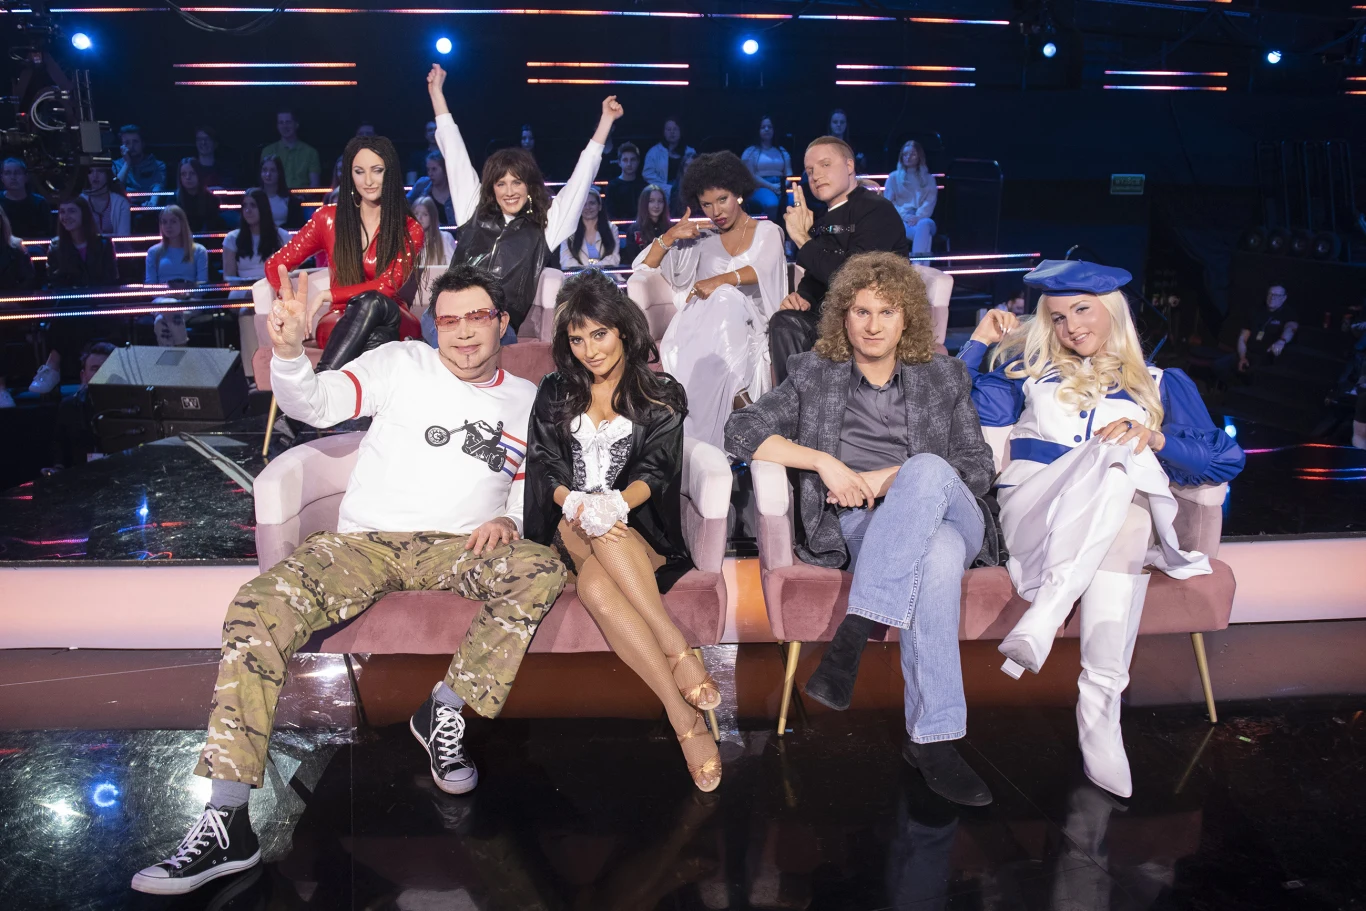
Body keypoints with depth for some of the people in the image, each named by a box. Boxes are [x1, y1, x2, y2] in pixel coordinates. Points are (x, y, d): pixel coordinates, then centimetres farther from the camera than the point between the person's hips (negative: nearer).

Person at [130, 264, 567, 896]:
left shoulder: (526, 399, 17)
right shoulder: (402, 363, 10)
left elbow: (531, 486, 20)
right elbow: (316, 404, 0)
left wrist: (508, 519, -3)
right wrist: (289, 352, -20)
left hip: (458, 548, 1)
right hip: (363, 541, -1)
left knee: (542, 569, -31)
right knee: (258, 608, -27)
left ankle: (446, 711, -15)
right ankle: (227, 820, -26)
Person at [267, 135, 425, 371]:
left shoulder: (409, 230, 5)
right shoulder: (329, 218, 10)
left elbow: (387, 286, -10)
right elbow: (276, 264, 13)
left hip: (392, 319, 0)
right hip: (342, 321, 1)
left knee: (371, 303, -39)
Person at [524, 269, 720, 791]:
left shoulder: (661, 396, 11)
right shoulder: (555, 393, 18)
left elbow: (655, 472, -2)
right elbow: (544, 465, 5)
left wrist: (614, 504, -25)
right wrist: (576, 505, -18)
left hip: (636, 531, -1)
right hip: (568, 530, 1)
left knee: (595, 583, -37)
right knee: (594, 582, -36)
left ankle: (679, 709, -38)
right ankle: (684, 717, -40)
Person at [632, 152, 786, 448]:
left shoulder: (767, 232, 14)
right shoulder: (702, 238, 21)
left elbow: (763, 270, -10)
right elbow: (644, 269, 19)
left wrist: (721, 280, -26)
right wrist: (669, 237, 2)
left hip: (747, 323, -2)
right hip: (702, 326, 2)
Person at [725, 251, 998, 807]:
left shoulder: (944, 377, 20)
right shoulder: (813, 375, 17)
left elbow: (979, 469, 10)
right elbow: (741, 431, 4)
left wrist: (890, 477, -6)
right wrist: (824, 460, -9)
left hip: (952, 515, 2)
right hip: (855, 525, -1)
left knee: (926, 469, -38)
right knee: (938, 556, -39)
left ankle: (853, 635, -41)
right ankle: (933, 739, -38)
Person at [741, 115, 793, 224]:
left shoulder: (782, 151, 22)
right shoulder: (750, 151, 10)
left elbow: (789, 173, 13)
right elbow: (751, 176, -2)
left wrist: (785, 185, -12)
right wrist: (771, 186, -15)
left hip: (781, 187, 3)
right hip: (760, 188, -3)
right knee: (771, 203, -40)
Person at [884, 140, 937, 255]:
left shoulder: (928, 179, 20)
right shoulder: (894, 177, 18)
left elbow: (930, 202, 6)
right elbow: (888, 202, 8)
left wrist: (918, 217, -16)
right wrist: (905, 216, -11)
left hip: (922, 220, 1)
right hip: (900, 221, -1)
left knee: (925, 224, -40)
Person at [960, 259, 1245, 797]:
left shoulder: (1162, 385, 23)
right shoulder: (1031, 370, 26)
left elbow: (1225, 461, 11)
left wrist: (1154, 436, -5)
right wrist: (980, 341, 16)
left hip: (1123, 510, 1)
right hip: (1032, 509, 0)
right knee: (1113, 454, -32)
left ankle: (1100, 697, -44)